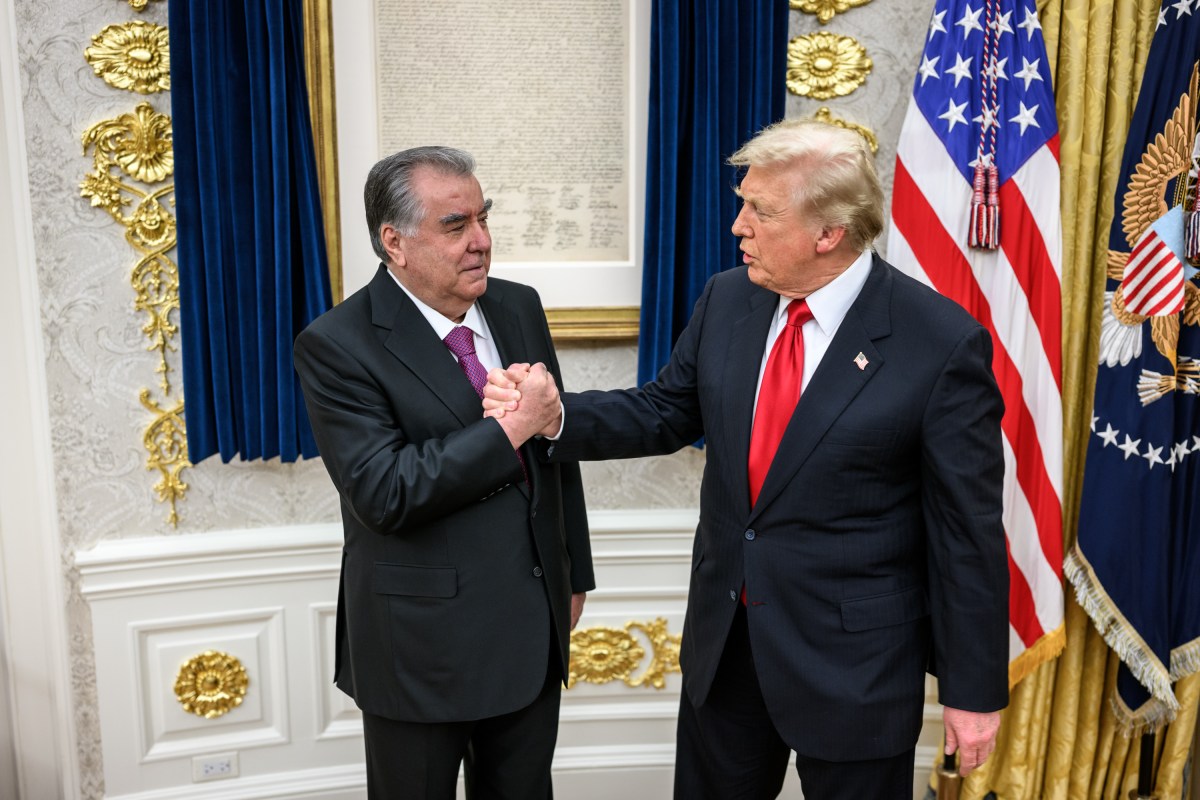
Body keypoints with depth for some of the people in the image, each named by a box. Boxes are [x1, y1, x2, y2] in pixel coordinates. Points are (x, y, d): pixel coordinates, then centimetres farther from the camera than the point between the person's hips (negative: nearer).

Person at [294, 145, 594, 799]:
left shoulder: (519, 309, 3)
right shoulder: (337, 345, -15)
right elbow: (385, 492, -24)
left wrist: (574, 574, 15)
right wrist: (509, 430, -23)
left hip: (534, 628, 5)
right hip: (422, 644, -5)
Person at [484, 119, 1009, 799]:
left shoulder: (943, 343, -18)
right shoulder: (727, 300, -3)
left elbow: (968, 531, -13)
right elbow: (666, 411, 8)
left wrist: (974, 690, -8)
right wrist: (556, 416, -10)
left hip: (853, 661, -5)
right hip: (724, 638, 5)